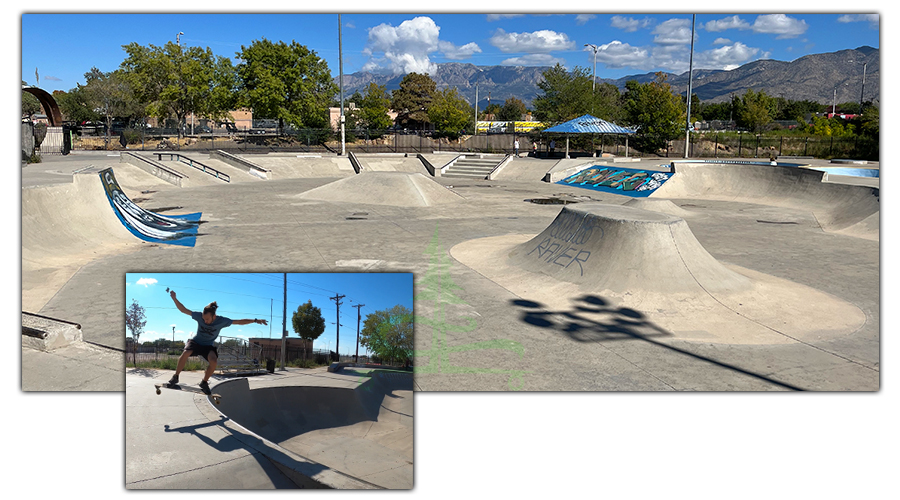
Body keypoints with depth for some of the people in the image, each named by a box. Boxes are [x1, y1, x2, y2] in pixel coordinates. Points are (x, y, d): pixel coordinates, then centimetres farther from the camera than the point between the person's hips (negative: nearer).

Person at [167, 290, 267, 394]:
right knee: (185, 353, -30)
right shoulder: (199, 316, -20)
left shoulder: (222, 321, -19)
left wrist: (255, 321, -14)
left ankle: (204, 382, -4)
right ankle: (175, 377, -9)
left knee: (214, 362, -27)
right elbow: (183, 310, -17)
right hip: (196, 341, 0)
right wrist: (174, 299, -29)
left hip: (208, 345, 0)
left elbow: (239, 322, -12)